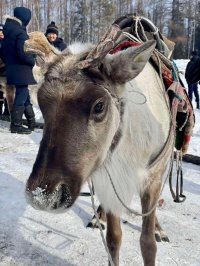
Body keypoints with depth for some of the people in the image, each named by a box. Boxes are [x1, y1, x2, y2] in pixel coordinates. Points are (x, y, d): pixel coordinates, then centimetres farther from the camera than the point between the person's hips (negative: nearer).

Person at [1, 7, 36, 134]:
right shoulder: (21, 34, -16)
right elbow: (23, 54, -23)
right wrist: (33, 61, -7)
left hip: (12, 70, 9)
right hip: (21, 71, -9)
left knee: (25, 97, 16)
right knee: (21, 98, -2)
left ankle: (32, 123, 24)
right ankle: (16, 126, 4)